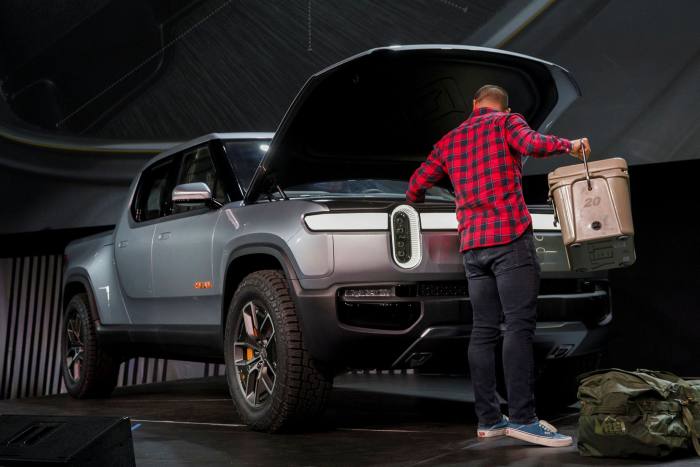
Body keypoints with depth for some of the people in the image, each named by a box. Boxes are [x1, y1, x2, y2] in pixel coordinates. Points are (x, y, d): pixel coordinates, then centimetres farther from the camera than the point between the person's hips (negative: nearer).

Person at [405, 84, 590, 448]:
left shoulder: (449, 140, 20)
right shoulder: (507, 121, 6)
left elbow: (416, 186, 20)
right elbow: (533, 144, -16)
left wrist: (417, 203, 39)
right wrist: (569, 146, -4)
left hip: (472, 245, 5)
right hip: (510, 236, -5)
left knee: (483, 330, 5)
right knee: (519, 326, -10)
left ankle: (488, 419, 7)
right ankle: (522, 417, -15)